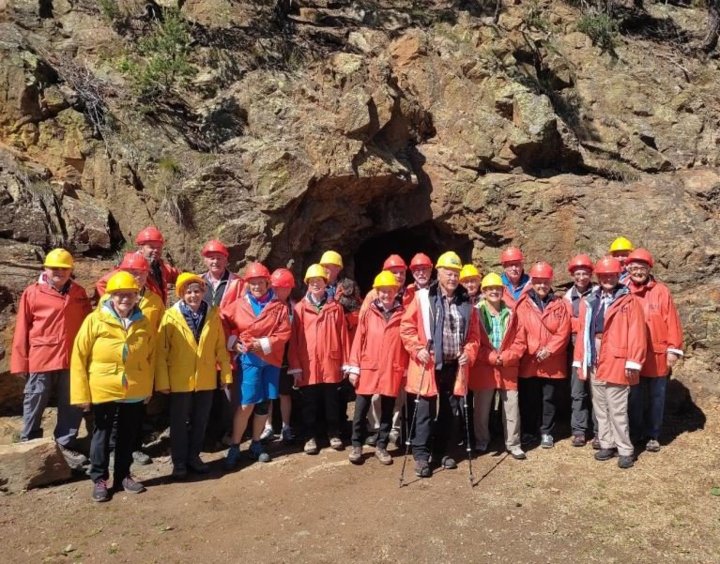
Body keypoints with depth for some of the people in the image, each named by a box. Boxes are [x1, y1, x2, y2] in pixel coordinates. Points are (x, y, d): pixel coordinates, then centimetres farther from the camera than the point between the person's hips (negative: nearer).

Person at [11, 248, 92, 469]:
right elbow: (22, 331, -1)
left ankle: (65, 445, 25)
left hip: (71, 360, 3)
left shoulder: (79, 293, 6)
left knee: (72, 406, 10)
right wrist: (21, 362, -2)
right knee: (34, 406, 10)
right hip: (41, 360, -3)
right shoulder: (32, 293, -3)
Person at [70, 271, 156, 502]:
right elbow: (79, 357, -7)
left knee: (128, 435, 14)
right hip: (103, 391, -3)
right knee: (102, 434, 11)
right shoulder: (95, 320, -9)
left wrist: (148, 387, 10)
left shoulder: (144, 323, 0)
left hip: (135, 392, 3)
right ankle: (99, 479, 25)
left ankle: (123, 476, 30)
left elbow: (151, 357, 10)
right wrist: (81, 393, -8)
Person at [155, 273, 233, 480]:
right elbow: (161, 351, -9)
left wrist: (226, 373, 2)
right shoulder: (171, 316, -9)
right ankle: (179, 462, 26)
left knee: (200, 422, 15)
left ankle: (193, 457, 33)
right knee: (179, 423, 11)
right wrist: (162, 381, -10)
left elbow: (220, 348, 3)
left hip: (206, 380, 3)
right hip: (179, 380, -3)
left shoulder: (213, 315, 0)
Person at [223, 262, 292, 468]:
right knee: (246, 404, -5)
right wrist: (233, 342, -10)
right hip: (248, 359, -2)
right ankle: (234, 447, 9)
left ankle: (256, 444, 25)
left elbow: (284, 333, -4)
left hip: (271, 360, 2)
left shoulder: (279, 306, 1)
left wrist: (264, 344, -14)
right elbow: (228, 328, 7)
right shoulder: (239, 305, 3)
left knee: (264, 404, 10)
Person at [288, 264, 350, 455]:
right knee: (310, 403, 9)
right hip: (308, 365, -1)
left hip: (330, 363, 1)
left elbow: (343, 337, 5)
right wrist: (295, 366, -5)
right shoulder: (300, 308, 0)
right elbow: (294, 339, -2)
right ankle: (310, 437, 23)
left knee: (331, 401, 12)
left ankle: (333, 434, 28)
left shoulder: (335, 308, 4)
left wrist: (345, 363, 3)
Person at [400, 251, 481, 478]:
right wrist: (418, 349, -13)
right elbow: (406, 327, -4)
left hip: (455, 366, 4)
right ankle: (421, 455, 10)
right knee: (425, 411, 0)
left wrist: (469, 353, -2)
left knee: (450, 412, 13)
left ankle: (443, 452, 28)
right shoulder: (422, 298, -5)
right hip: (429, 366, -4)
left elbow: (473, 335, 12)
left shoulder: (466, 302, 7)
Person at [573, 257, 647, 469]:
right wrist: (580, 360, 8)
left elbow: (636, 333, -9)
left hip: (616, 363, -5)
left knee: (617, 410, 0)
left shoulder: (629, 301, -4)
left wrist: (633, 361, -14)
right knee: (600, 408, 14)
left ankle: (625, 450, 13)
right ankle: (607, 444, 27)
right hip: (594, 363, 5)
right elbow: (583, 332, 10)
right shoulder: (589, 301, 10)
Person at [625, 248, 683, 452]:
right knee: (634, 397, 10)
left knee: (656, 397, 10)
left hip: (658, 355, -1)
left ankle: (653, 436, 23)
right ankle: (635, 433, 24)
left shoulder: (661, 291, -2)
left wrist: (673, 349, -7)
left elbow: (672, 321, -3)